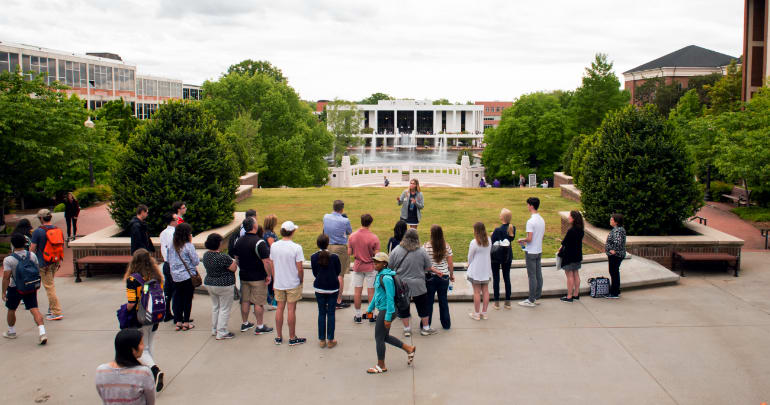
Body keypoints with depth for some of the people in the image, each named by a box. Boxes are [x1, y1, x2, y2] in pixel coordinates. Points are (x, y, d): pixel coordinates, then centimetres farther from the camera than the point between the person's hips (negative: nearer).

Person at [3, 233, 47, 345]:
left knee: (11, 310, 19)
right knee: (34, 309, -2)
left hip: (15, 288, -3)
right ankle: (42, 332, -18)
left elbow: (6, 278, -18)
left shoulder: (8, 260, -16)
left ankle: (11, 332, 36)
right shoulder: (32, 256, -4)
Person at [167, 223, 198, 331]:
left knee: (178, 298, 13)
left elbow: (169, 261, 10)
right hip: (188, 276, -5)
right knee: (188, 299, 5)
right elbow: (196, 261, -10)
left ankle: (178, 322, 18)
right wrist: (191, 243, -6)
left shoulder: (172, 246, 3)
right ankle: (186, 323, 10)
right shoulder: (188, 246, -14)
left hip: (175, 276, 5)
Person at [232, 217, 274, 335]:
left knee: (245, 300, 15)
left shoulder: (239, 241, 3)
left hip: (244, 276, 6)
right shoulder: (259, 242, -19)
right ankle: (260, 327, 10)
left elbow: (236, 258, 15)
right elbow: (266, 261, -22)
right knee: (258, 302, 2)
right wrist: (269, 275, -11)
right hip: (258, 278, -6)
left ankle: (245, 324, 26)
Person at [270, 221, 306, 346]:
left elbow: (272, 265, 5)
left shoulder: (274, 246, -3)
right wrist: (301, 280, 1)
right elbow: (300, 268, -16)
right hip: (293, 284, -4)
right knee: (291, 310, 4)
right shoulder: (296, 248, -17)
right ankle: (292, 338, 14)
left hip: (279, 283, 4)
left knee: (280, 309, 13)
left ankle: (279, 337, 21)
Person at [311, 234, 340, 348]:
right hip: (333, 287, -2)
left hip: (319, 288, 2)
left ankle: (322, 340, 13)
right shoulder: (334, 257, -13)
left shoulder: (314, 257, -8)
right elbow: (338, 272, -1)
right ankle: (330, 340, 9)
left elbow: (315, 273, 1)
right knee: (331, 313, 5)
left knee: (321, 313, 10)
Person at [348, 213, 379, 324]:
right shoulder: (374, 238, -16)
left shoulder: (353, 236, -5)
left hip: (357, 266, 3)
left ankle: (358, 316, 13)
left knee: (357, 291, 8)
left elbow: (349, 252, 0)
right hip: (370, 267, -3)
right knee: (371, 291, 7)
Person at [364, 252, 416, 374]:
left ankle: (381, 366, 16)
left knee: (379, 338, 2)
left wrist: (388, 318, -22)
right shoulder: (379, 275, 9)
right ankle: (409, 349, 29)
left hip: (386, 311, -10)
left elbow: (390, 298, -23)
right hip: (382, 310, 10)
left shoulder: (386, 278, -21)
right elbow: (376, 294, 20)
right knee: (385, 337, 19)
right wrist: (370, 309, 23)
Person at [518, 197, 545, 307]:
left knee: (532, 276, -2)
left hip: (531, 253, -8)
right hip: (539, 251, 8)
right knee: (538, 275, 12)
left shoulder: (531, 221, -20)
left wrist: (522, 240, -3)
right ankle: (537, 297, 21)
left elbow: (529, 239, -23)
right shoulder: (542, 220, 7)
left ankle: (531, 300, 4)